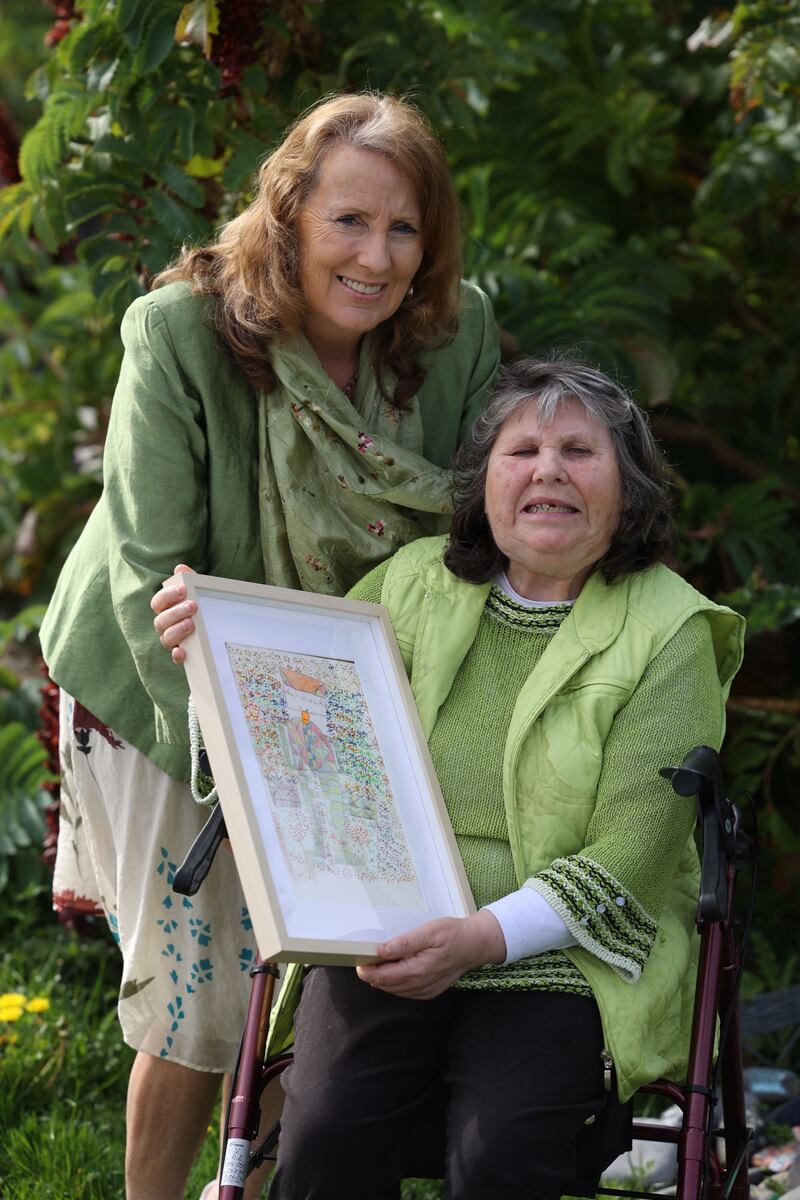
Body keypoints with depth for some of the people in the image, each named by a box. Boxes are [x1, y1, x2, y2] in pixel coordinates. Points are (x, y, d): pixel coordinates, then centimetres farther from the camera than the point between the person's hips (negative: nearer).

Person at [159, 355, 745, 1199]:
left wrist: (481, 938, -21)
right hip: (390, 941, 3)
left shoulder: (668, 635, -1)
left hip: (560, 956, -2)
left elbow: (622, 861, -8)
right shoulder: (413, 585, 10)